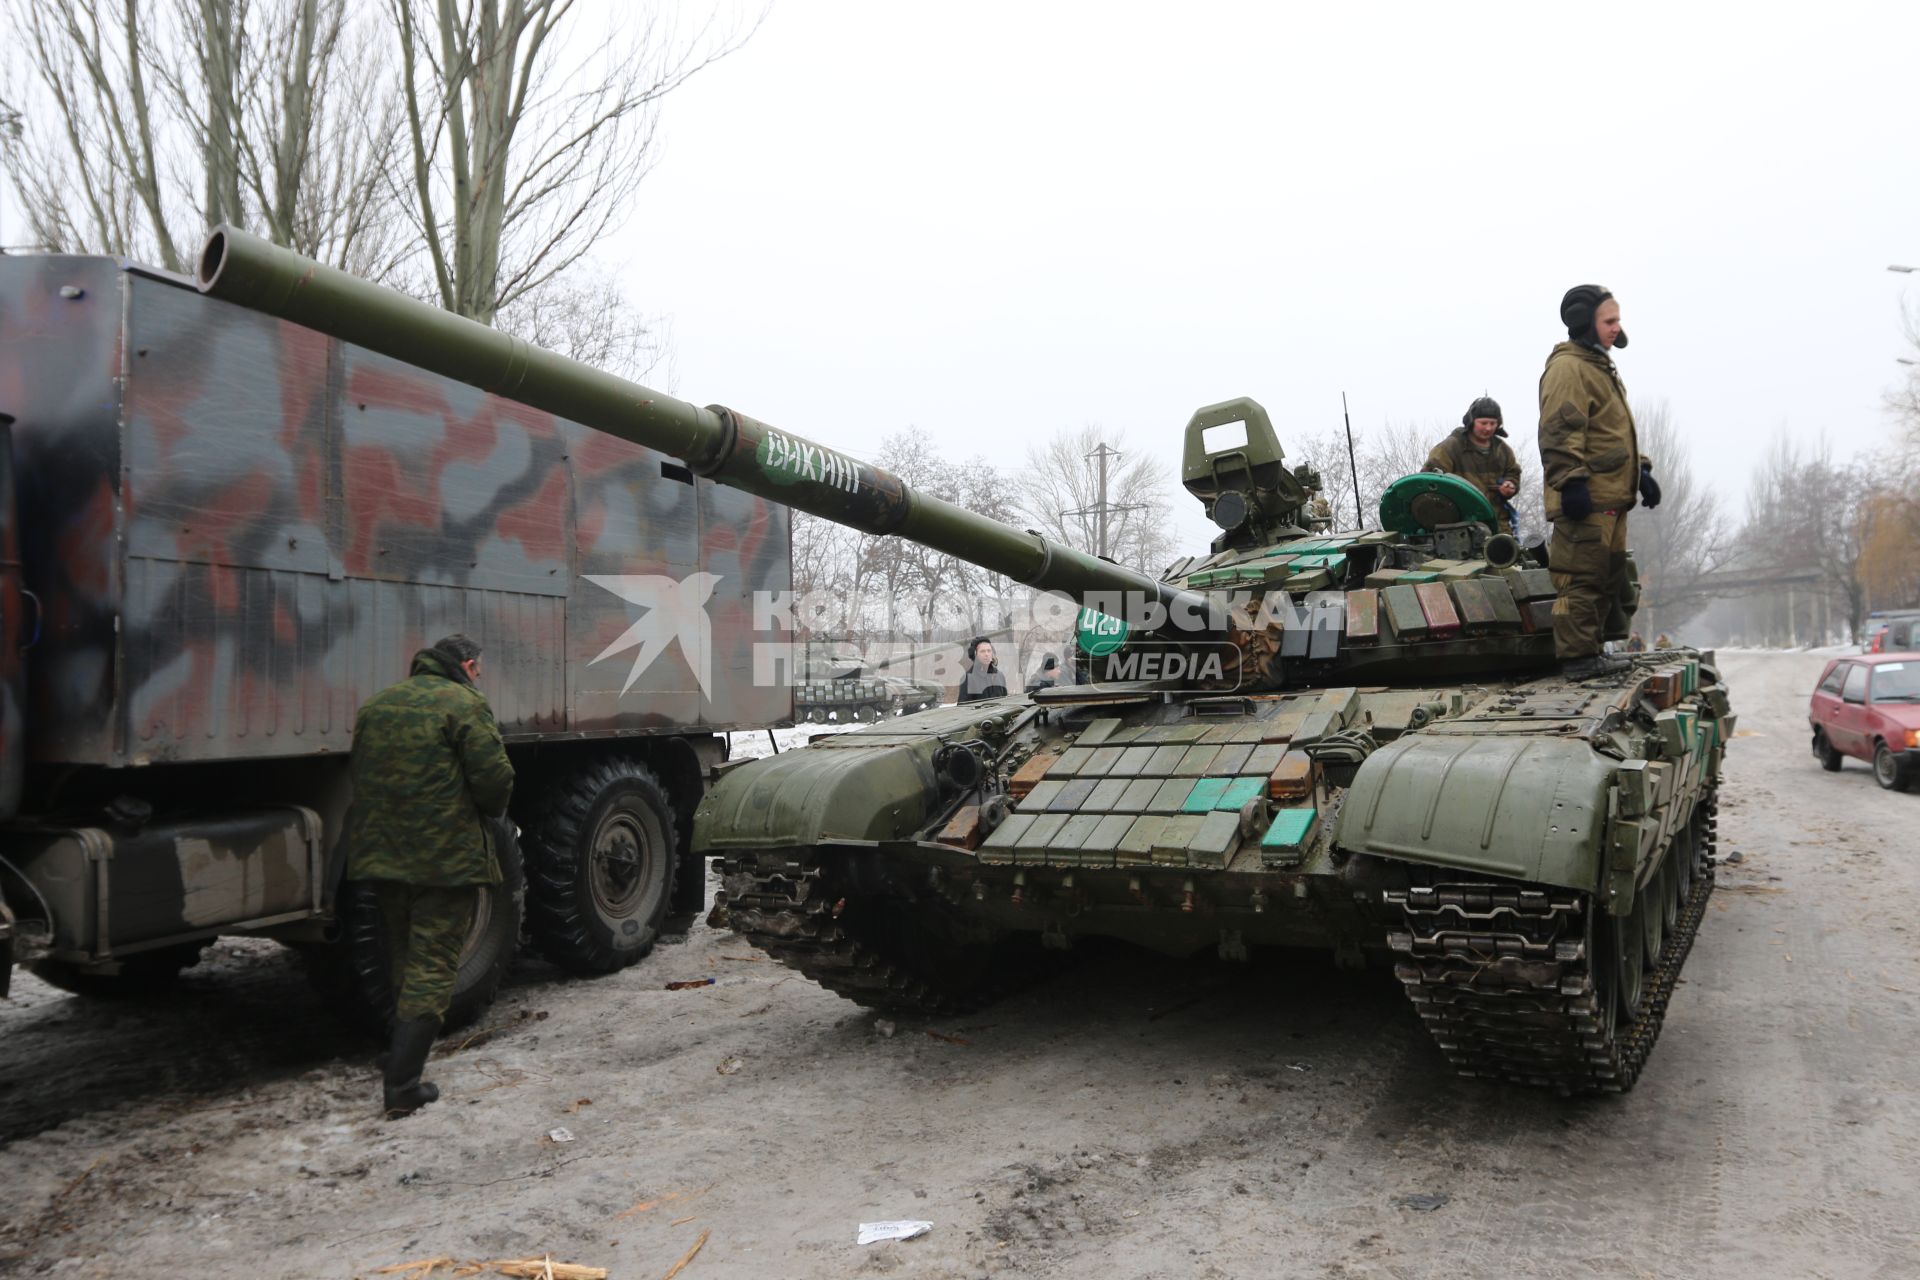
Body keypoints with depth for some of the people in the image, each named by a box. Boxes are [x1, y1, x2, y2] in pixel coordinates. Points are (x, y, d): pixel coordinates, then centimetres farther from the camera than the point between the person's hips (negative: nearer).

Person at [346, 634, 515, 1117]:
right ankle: (402, 1086, -5)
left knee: (401, 962, 22)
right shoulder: (464, 704, -10)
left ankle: (403, 1054, 33)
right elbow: (495, 779, -15)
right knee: (432, 968, -2)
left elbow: (358, 775, 16)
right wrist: (485, 819, 4)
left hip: (380, 856, 7)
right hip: (446, 859, -7)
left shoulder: (376, 704, 13)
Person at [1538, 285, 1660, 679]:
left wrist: (1642, 472, 26)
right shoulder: (1567, 367, -9)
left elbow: (1618, 432, 32)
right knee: (1583, 576, -10)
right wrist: (1571, 483, -26)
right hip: (1585, 499, -11)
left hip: (1610, 497, 11)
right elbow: (1560, 432, -20)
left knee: (1608, 574, 13)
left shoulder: (1600, 367, 25)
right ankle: (1578, 657, -7)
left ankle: (1590, 649, 20)